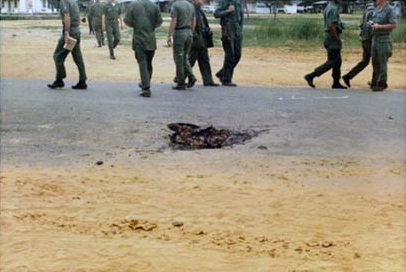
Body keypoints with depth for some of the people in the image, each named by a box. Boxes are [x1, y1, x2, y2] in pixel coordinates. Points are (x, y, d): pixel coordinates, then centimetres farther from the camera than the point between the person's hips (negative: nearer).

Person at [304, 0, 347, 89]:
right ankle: (311, 76, -8)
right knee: (331, 62, -7)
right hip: (332, 38, -10)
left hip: (330, 37, 10)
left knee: (337, 61, 13)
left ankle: (336, 83, 17)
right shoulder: (333, 8, -17)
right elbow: (331, 26, -25)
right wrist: (337, 38, -17)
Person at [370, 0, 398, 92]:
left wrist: (379, 26, -17)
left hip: (383, 40, -8)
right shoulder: (376, 9, 13)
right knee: (375, 62, 11)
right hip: (375, 38, 8)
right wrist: (373, 25, 7)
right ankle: (375, 82, 19)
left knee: (382, 63, -3)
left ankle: (382, 84, 4)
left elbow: (394, 25, -16)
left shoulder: (389, 10, -11)